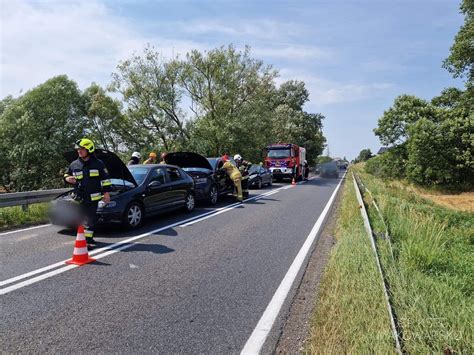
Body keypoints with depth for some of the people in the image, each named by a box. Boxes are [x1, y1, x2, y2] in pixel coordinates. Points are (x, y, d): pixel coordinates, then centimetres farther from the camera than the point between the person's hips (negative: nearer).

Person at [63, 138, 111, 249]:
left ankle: (87, 239, -2)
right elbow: (66, 174, 21)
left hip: (93, 197, -3)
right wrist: (67, 179, -4)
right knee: (82, 219, 10)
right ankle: (88, 238, 24)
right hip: (79, 197, 4)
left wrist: (106, 192, -2)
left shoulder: (98, 164, -1)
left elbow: (105, 178, 3)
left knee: (90, 219, -4)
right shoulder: (74, 165, 6)